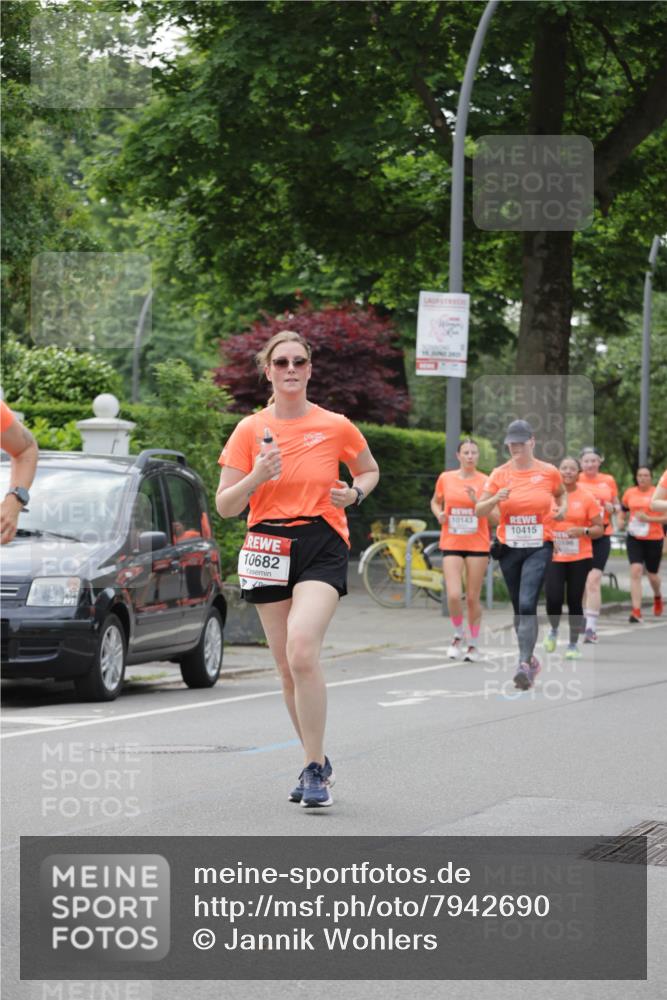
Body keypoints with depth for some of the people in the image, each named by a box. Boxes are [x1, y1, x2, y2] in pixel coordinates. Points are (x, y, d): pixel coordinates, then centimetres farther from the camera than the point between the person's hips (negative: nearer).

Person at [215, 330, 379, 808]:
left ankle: (315, 767, -15)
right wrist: (256, 477, -17)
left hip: (322, 545, -3)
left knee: (302, 650, -23)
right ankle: (318, 763, 25)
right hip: (268, 549, 3)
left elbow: (370, 470, 19)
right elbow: (224, 505, 1)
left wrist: (354, 492, -3)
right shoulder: (250, 430, 2)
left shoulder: (336, 426, 1)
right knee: (287, 666, 7)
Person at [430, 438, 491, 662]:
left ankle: (473, 644, 19)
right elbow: (435, 502, 21)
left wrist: (477, 502, -19)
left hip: (477, 545, -1)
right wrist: (439, 514, -1)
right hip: (451, 544, 1)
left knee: (473, 598, 3)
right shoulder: (445, 478, 4)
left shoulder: (485, 482, -1)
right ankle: (459, 636, 14)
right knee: (453, 595, -12)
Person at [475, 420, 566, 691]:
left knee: (527, 605, -18)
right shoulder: (499, 474, 0)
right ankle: (529, 657, 29)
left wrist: (563, 508, 0)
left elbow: (561, 493, 21)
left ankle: (524, 666, -23)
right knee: (518, 607, 12)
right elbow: (479, 511, -1)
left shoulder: (549, 472, -1)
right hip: (509, 548, 3)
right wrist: (495, 499, -20)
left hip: (539, 548, -3)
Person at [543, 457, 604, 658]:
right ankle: (553, 630, 19)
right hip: (554, 557, 1)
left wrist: (583, 531, -16)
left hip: (580, 558, -1)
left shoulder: (587, 497, -1)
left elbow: (599, 528, 2)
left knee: (574, 601, 2)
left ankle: (574, 644, 17)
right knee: (553, 598, -12)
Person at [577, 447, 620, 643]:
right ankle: (583, 621, 28)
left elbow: (617, 505, 19)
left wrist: (612, 508, -4)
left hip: (601, 536, 0)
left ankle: (591, 627, -16)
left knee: (594, 579, -12)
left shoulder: (608, 481, 8)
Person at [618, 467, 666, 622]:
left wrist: (648, 518, -19)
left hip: (654, 539, -1)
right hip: (634, 538, 1)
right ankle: (636, 611, -18)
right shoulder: (630, 493, 4)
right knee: (635, 570, -16)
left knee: (652, 574, 12)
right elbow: (623, 508, 22)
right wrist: (621, 520, 3)